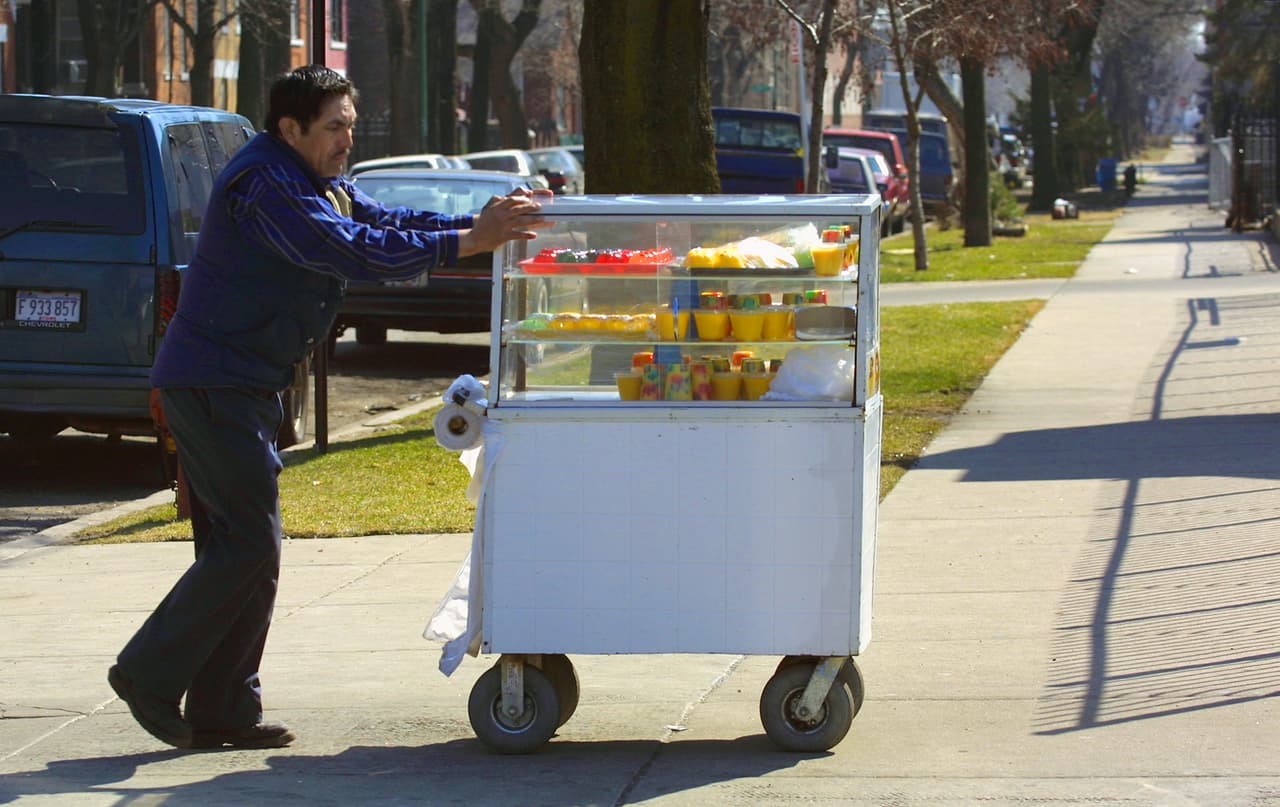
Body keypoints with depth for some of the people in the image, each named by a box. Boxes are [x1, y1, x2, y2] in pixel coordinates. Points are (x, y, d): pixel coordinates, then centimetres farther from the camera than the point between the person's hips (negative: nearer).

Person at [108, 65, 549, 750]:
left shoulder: (320, 185, 16)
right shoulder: (262, 184, -18)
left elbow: (385, 222, 8)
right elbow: (347, 251, -27)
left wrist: (484, 223, -7)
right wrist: (467, 242, -29)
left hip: (238, 386, 11)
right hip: (211, 384, -11)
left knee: (241, 545, 10)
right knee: (248, 545, -11)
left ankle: (222, 712, 13)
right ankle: (149, 673, -2)